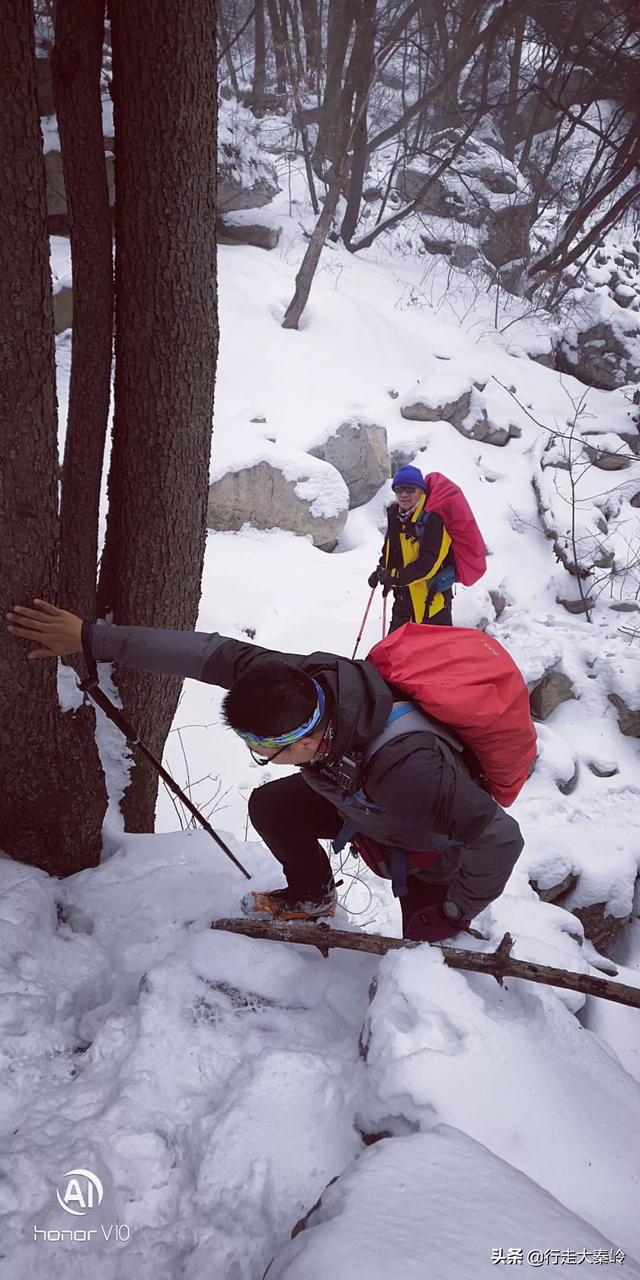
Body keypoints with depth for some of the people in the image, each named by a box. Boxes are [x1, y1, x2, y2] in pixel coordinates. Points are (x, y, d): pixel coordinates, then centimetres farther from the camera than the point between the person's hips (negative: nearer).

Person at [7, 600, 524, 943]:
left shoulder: (407, 769, -48)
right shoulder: (307, 678, -31)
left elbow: (501, 838, -39)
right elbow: (210, 652, -26)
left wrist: (451, 918, -24)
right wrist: (90, 637, -25)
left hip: (441, 843, -6)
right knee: (270, 806, 6)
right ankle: (312, 897, 32)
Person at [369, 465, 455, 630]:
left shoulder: (432, 519, -21)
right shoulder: (395, 514, 5)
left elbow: (427, 565, -25)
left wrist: (395, 576, -22)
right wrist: (381, 571, 8)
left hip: (432, 597, -9)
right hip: (404, 595, 9)